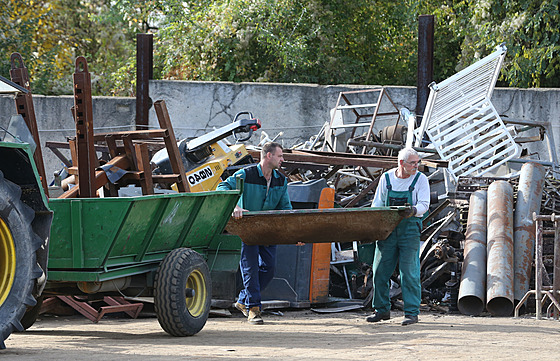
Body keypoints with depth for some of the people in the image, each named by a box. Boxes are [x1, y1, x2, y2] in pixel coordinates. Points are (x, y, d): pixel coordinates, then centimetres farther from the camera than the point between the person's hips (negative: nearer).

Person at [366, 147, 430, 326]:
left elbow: (424, 204, -7)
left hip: (410, 229, -3)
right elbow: (377, 203, 12)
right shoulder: (386, 178, 7)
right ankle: (382, 309, 18)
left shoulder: (420, 179, -1)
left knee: (409, 272, -6)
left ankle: (412, 313, -1)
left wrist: (414, 210, -28)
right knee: (380, 271, 5)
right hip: (387, 229, 3)